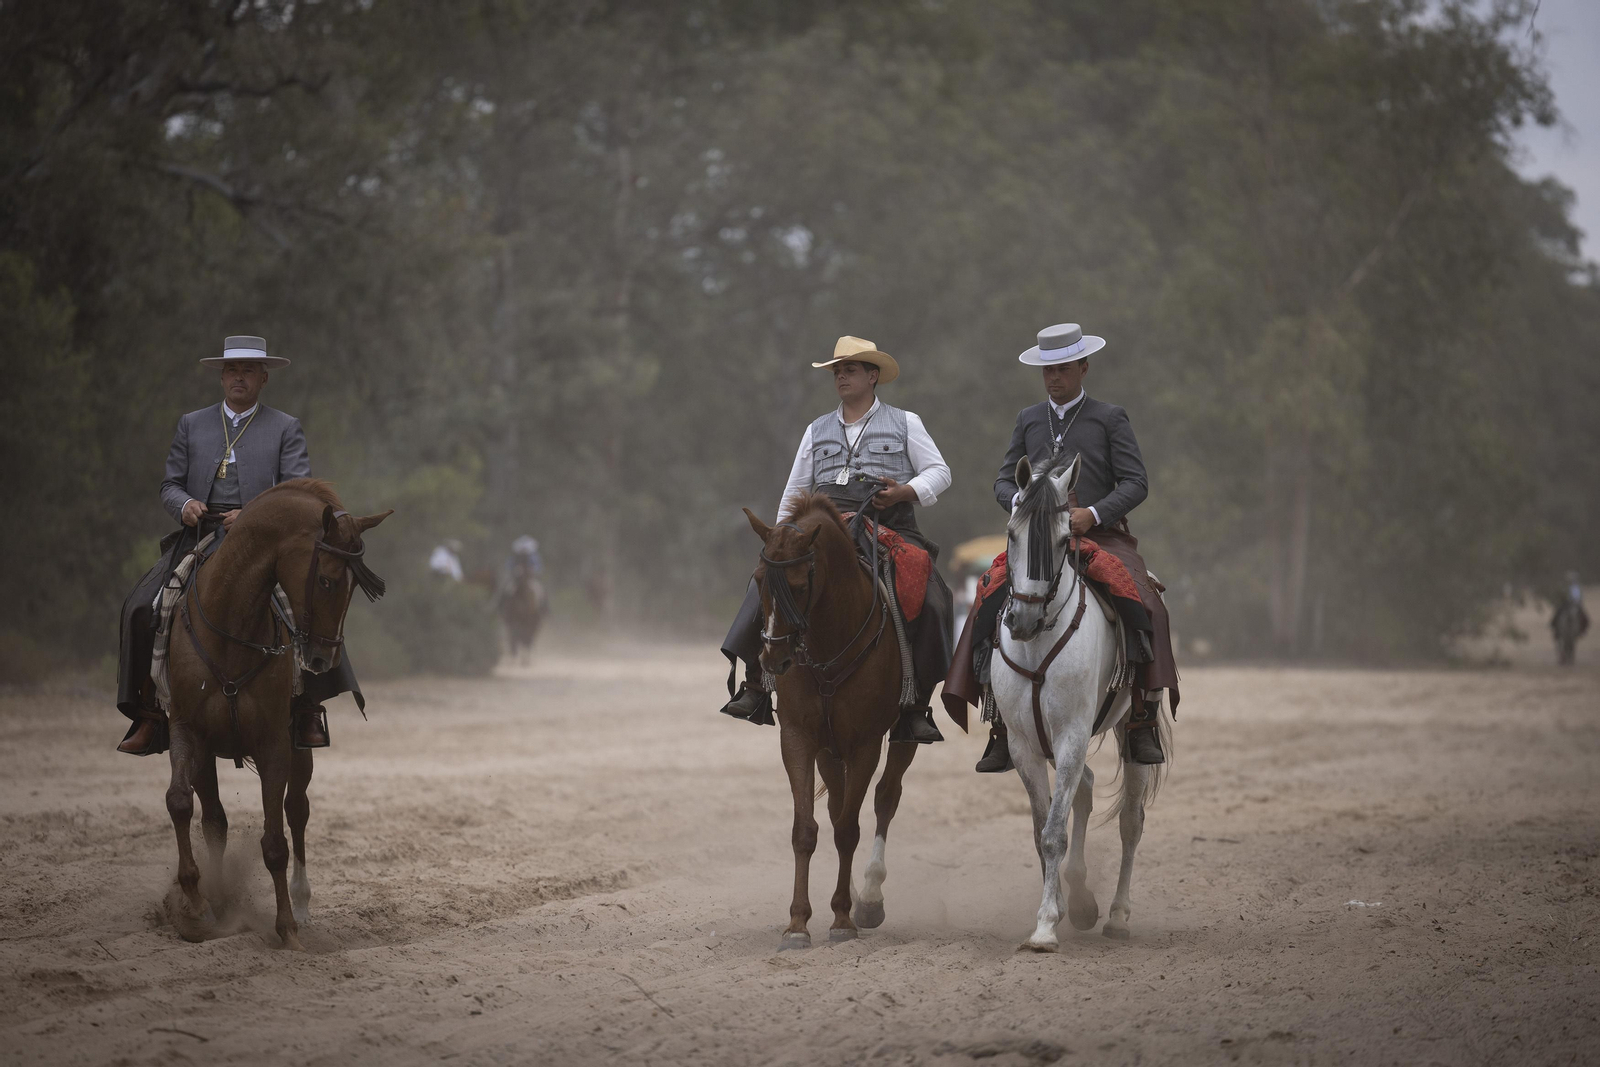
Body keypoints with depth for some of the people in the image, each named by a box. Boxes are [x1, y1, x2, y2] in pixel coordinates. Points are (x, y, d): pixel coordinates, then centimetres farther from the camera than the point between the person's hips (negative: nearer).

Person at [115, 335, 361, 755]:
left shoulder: (285, 429, 10)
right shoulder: (192, 425, 18)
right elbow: (170, 484, 16)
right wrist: (185, 505, -8)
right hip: (199, 539, 3)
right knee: (141, 609, -16)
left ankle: (308, 709, -15)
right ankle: (148, 716, -6)